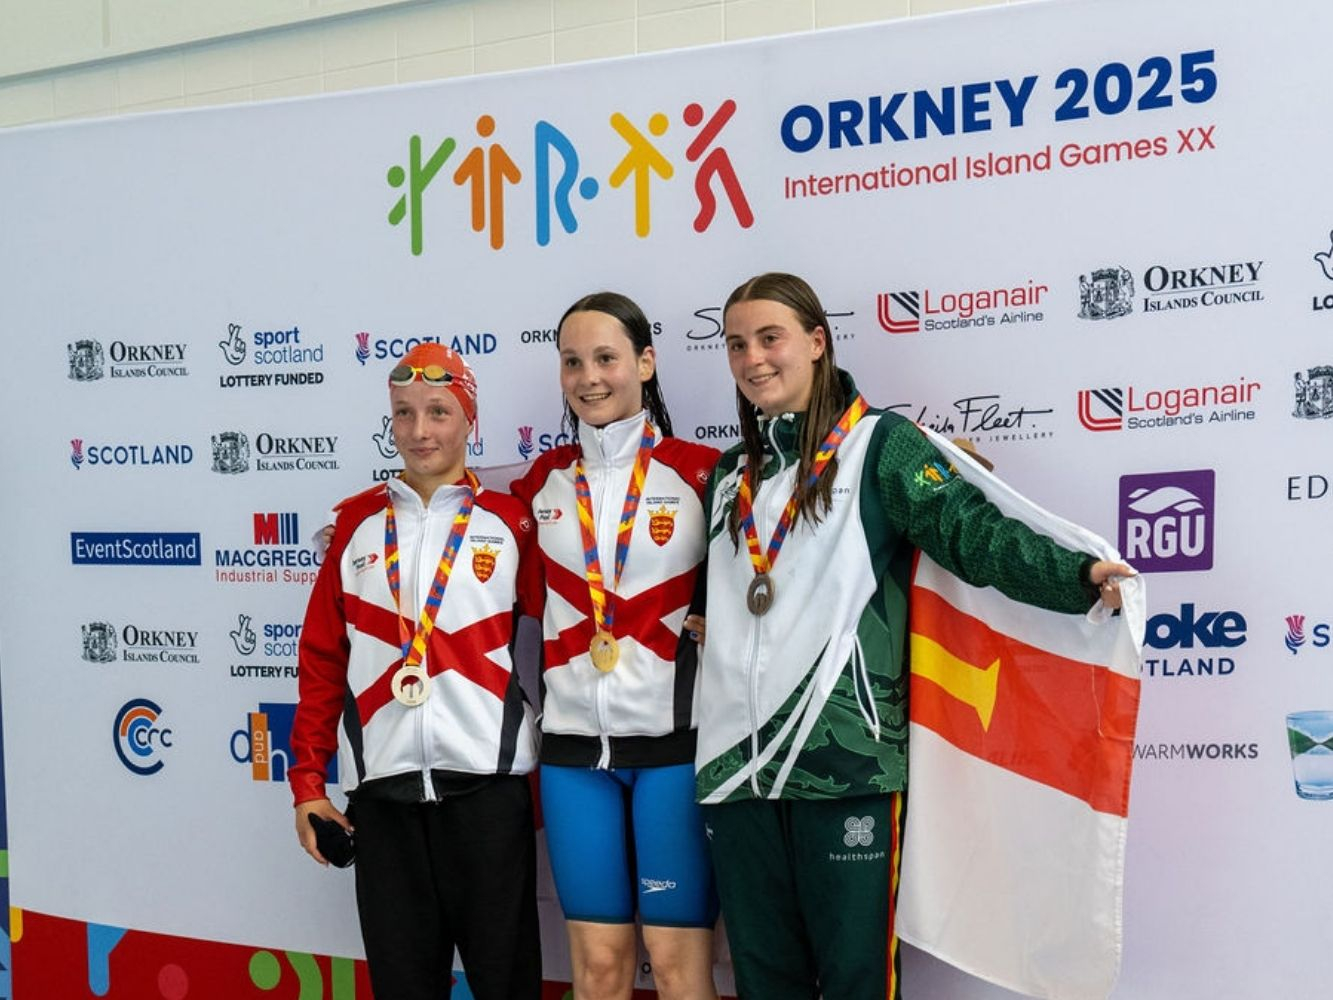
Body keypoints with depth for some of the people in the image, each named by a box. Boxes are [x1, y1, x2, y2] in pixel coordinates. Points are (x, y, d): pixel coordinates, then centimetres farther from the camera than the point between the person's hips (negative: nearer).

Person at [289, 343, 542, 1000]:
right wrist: (307, 780, 5)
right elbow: (322, 656, 9)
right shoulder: (357, 522, 8)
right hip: (382, 788, 2)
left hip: (487, 781, -2)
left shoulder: (510, 522, 2)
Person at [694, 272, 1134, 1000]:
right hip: (736, 762, 5)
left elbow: (972, 532, -14)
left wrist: (1080, 576, -27)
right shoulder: (730, 476, 18)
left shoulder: (879, 444, 0)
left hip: (847, 759, -5)